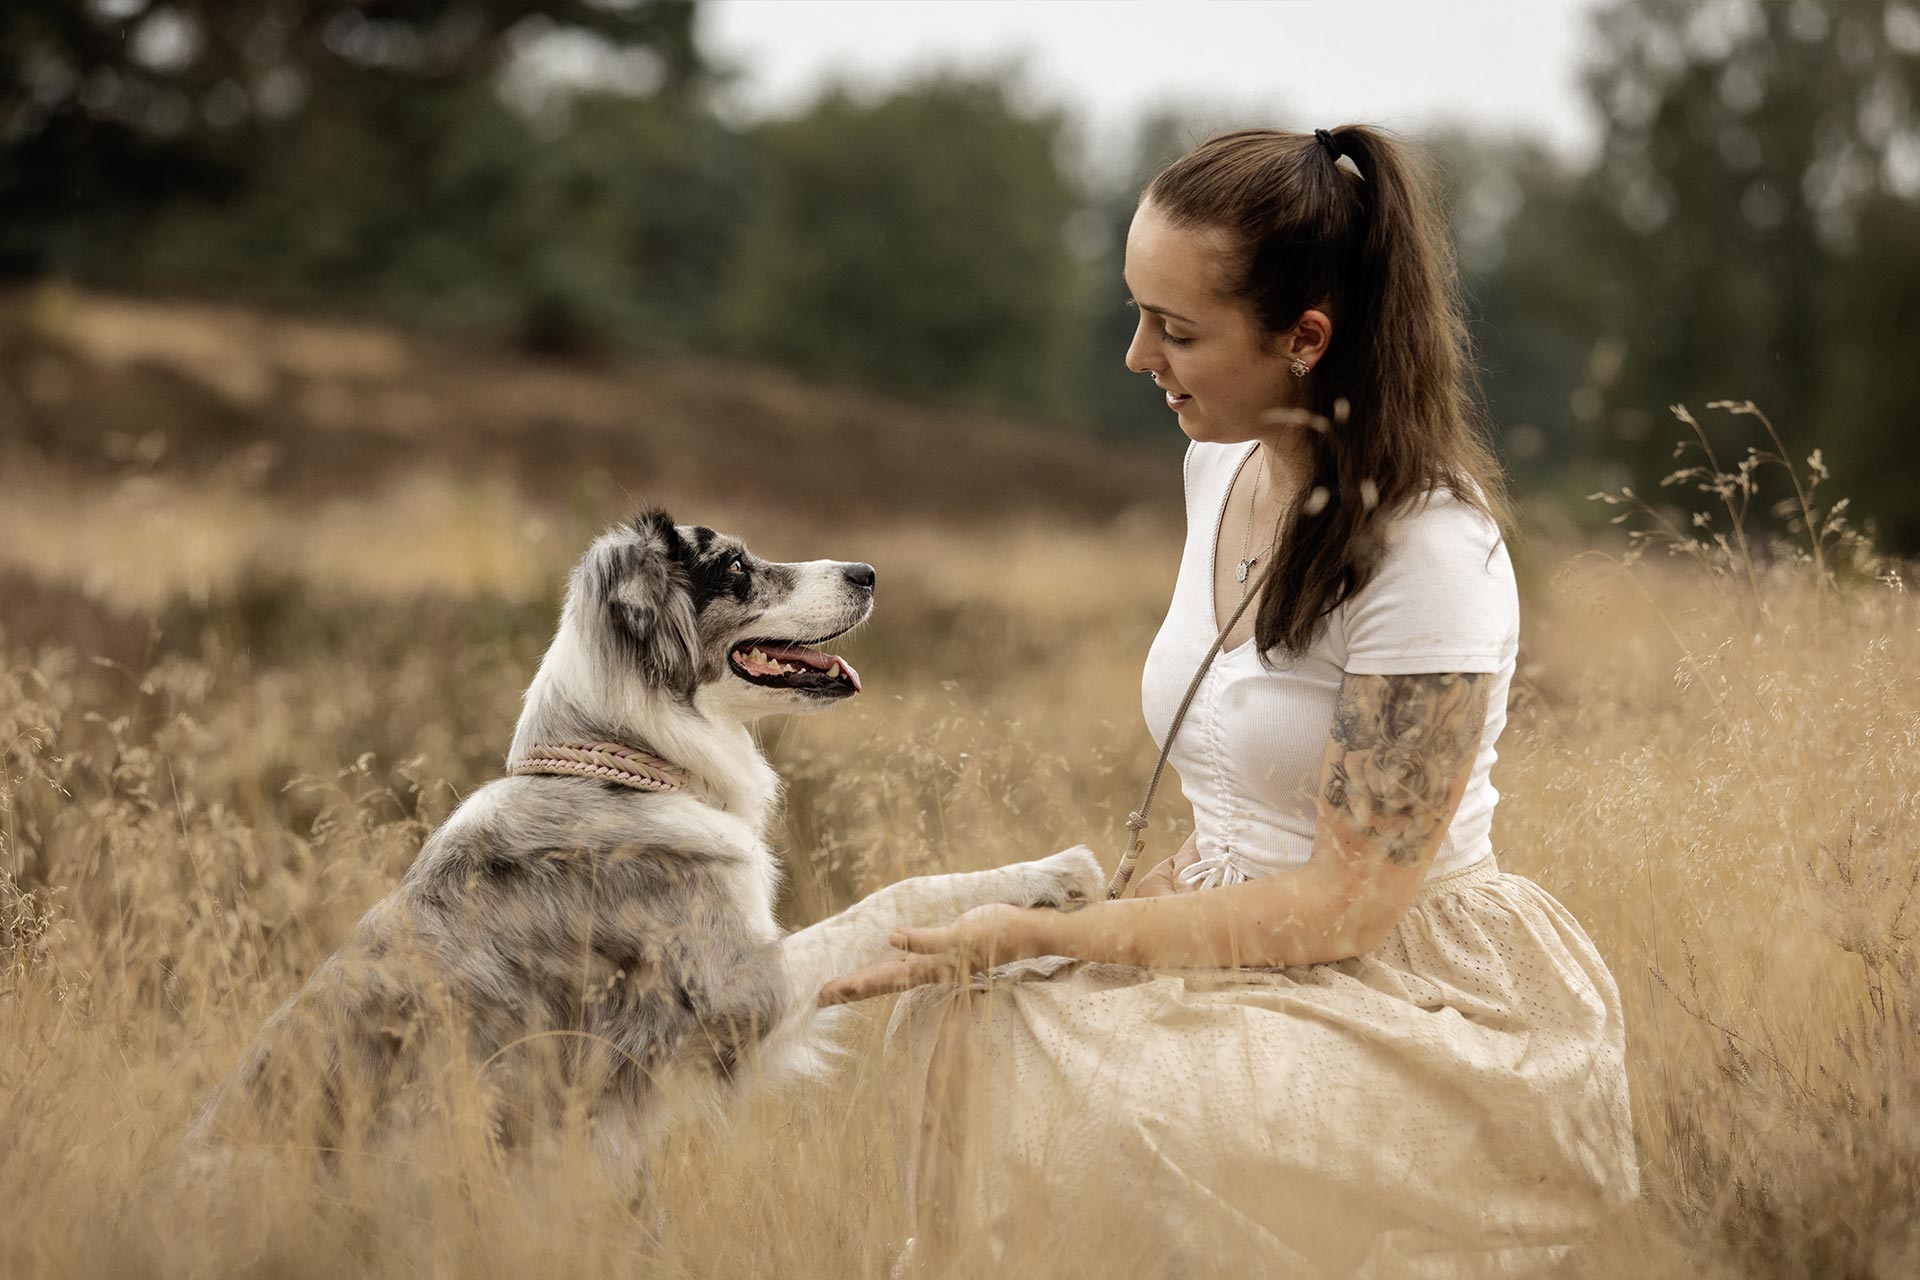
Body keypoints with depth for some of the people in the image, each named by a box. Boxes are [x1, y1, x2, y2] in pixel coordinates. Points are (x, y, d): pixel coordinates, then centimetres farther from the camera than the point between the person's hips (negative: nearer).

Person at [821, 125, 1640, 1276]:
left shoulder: (1432, 553, -20)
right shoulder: (1224, 464, 6)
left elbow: (1347, 904, -19)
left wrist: (1045, 938, -18)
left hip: (1412, 1007, -7)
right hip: (1249, 941, 8)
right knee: (952, 1024, -18)